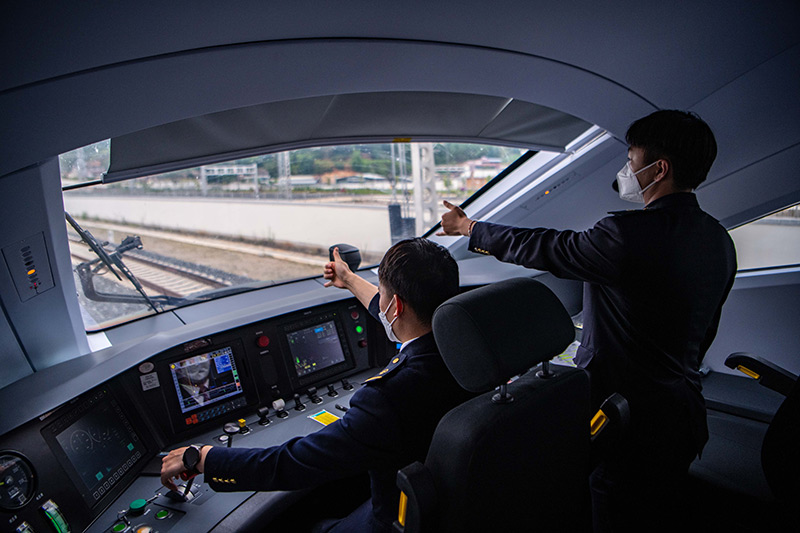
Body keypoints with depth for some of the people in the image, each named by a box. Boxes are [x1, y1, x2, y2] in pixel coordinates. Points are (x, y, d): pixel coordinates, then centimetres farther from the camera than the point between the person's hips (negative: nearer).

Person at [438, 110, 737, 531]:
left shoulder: (629, 235, -26)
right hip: (684, 420, 9)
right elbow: (703, 334, 12)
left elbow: (544, 250, -14)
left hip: (628, 424, -8)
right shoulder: (719, 240, 2)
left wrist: (468, 227, 0)